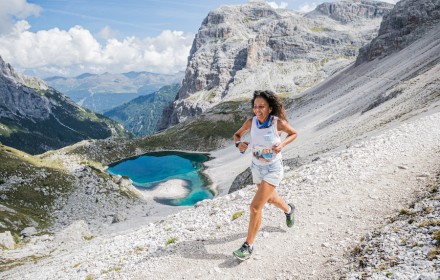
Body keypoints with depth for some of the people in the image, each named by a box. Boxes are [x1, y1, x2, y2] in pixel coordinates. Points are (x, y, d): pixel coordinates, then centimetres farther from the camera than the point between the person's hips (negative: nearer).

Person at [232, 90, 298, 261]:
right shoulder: (251, 122, -14)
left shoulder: (279, 122, -23)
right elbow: (237, 135, 2)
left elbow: (294, 134, -3)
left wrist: (282, 144, -22)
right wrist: (239, 144, -21)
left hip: (273, 170, -5)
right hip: (257, 168, 5)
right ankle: (288, 209, 62)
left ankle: (248, 246, 6)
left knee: (255, 207, -11)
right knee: (270, 199, 28)